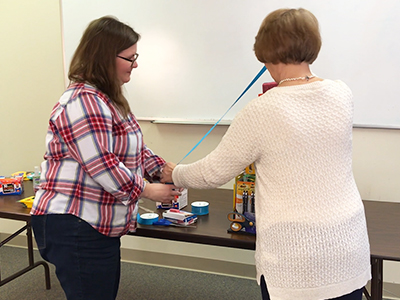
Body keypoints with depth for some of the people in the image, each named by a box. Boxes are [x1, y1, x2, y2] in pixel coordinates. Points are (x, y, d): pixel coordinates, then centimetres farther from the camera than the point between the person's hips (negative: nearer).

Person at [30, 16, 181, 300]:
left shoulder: (108, 98, 16)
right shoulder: (83, 102, -19)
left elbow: (134, 149, 18)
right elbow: (103, 167, -24)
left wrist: (166, 170, 6)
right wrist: (147, 190, -12)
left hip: (100, 225, 10)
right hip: (75, 227, -10)